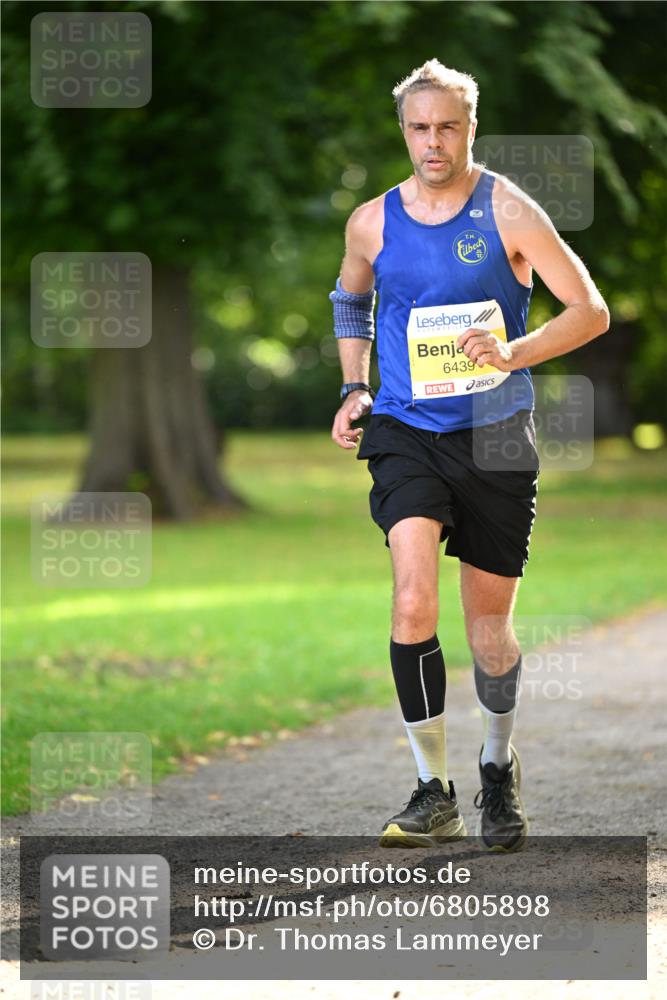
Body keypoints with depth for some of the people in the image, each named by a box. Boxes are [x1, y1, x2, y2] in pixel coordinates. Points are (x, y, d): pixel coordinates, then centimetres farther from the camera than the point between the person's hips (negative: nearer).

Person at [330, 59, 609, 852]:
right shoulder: (373, 222, 4)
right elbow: (350, 301, 26)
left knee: (488, 624, 7)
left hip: (494, 436, -1)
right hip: (405, 432, 1)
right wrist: (354, 389, 13)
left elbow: (591, 311, -6)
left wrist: (515, 353, -22)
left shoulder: (506, 210, -5)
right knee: (413, 602, -18)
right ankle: (433, 794, -10)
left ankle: (499, 770, 33)